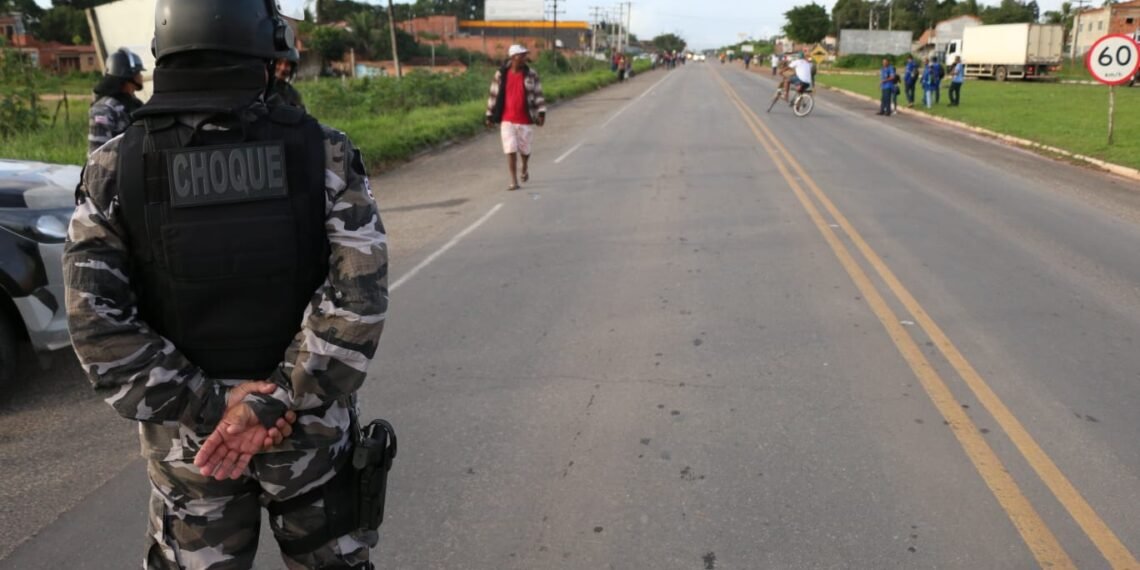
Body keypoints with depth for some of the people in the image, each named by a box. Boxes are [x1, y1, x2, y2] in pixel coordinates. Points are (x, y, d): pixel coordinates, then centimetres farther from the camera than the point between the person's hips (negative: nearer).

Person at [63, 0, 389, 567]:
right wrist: (275, 404, -18)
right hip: (310, 426, 0)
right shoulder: (324, 153, -12)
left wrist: (208, 406, -11)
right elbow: (359, 294, -21)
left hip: (189, 436, 1)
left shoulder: (115, 170, -9)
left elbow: (98, 325, -14)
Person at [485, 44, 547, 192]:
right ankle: (514, 182, 1)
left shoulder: (531, 74, 0)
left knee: (524, 149, 11)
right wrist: (490, 116, 7)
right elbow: (494, 95, 6)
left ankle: (525, 167, 43)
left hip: (525, 120, 0)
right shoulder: (501, 74, -1)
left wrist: (541, 113, -8)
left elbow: (538, 94, 2)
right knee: (510, 150, -5)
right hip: (507, 120, 0)